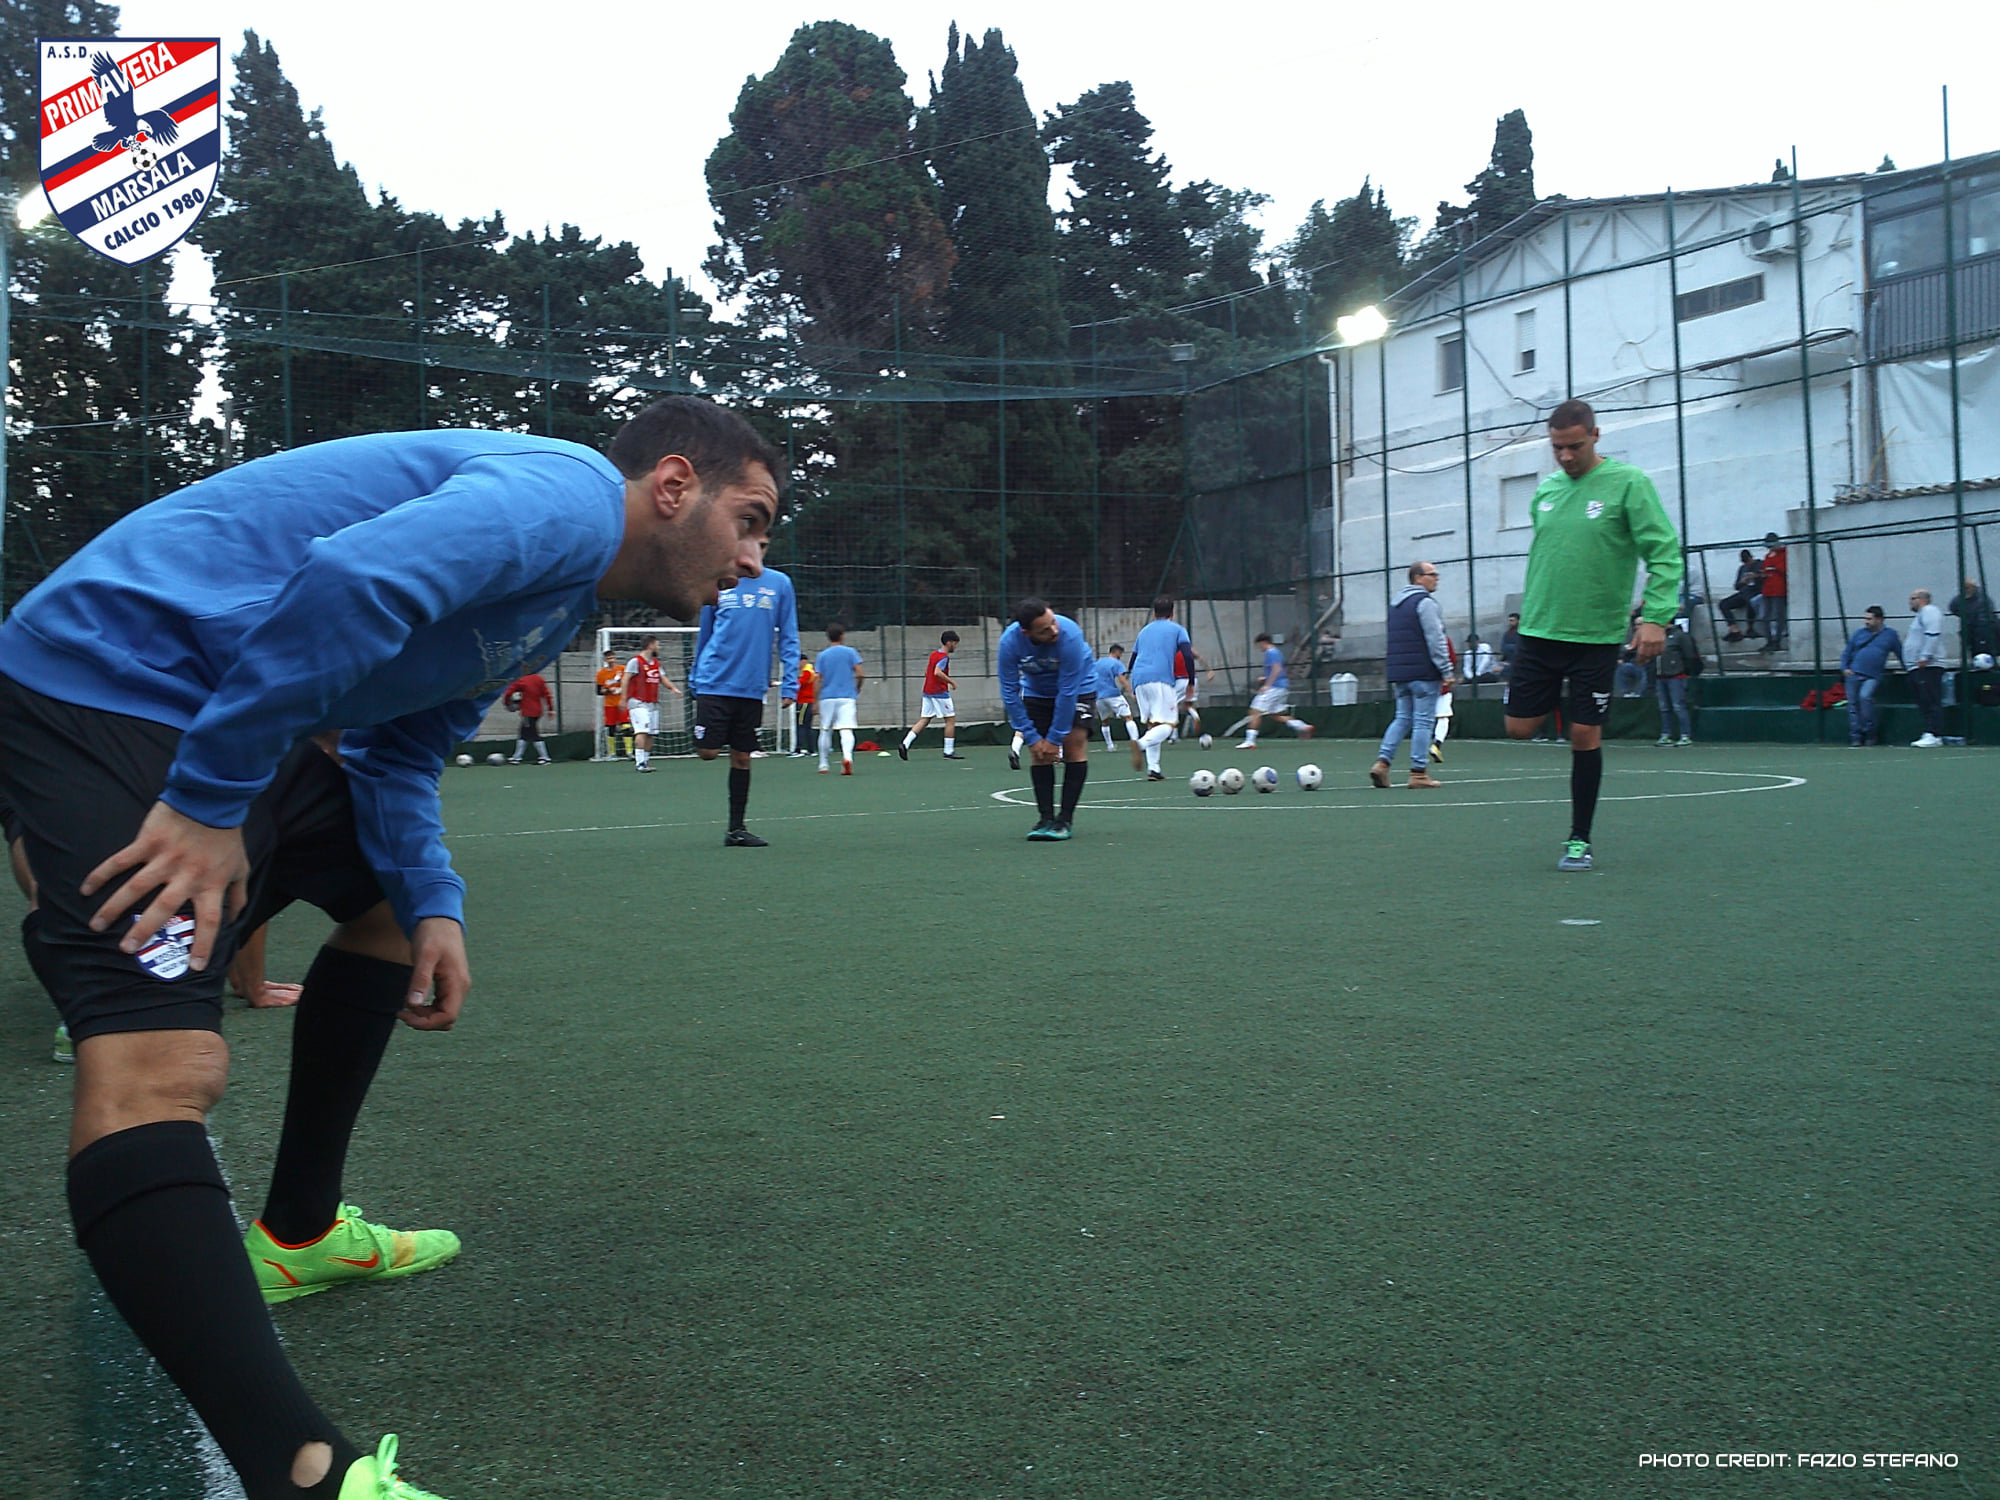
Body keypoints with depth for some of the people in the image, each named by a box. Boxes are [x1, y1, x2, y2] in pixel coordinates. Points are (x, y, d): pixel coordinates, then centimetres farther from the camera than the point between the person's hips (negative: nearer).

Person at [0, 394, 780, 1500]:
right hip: (107, 691, -11)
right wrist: (209, 803, -26)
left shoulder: (559, 600, 17)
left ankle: (297, 1235, 34)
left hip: (218, 722, 11)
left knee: (389, 906, 25)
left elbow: (397, 751, 17)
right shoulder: (570, 493, -15)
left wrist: (431, 903, 2)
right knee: (160, 1069, -24)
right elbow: (352, 579, -31)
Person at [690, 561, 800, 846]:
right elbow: (704, 635, 13)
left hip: (753, 687, 1)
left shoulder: (779, 584, 3)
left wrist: (789, 683, -3)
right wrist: (694, 678, 15)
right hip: (715, 682, -1)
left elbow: (788, 638, 4)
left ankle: (736, 829, 16)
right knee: (707, 751, -12)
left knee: (742, 758, 6)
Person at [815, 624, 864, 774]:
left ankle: (823, 764, 19)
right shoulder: (850, 652, 2)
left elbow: (818, 680, 2)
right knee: (846, 730, -10)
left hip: (827, 698, 2)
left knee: (825, 731, 14)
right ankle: (847, 756, -36)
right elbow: (860, 674, -4)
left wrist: (816, 701, 5)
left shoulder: (822, 655, 6)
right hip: (846, 697, -2)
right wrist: (857, 689, 15)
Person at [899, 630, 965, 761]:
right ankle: (949, 752, 1)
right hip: (940, 693, -9)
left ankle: (905, 744, -7)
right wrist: (951, 682, -20)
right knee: (951, 719, 1)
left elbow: (927, 672, 22)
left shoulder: (934, 654, 14)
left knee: (924, 720, 6)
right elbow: (937, 672, -27)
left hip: (928, 692, 9)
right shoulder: (944, 657, -13)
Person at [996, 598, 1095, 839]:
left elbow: (1068, 690, -31)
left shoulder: (1070, 635, -37)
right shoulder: (1010, 641, -30)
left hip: (1077, 686, -2)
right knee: (1038, 752, -8)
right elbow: (1009, 692, -20)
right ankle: (1046, 818, -5)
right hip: (1035, 691, 2)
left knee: (1074, 745, -14)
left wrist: (1055, 738, -26)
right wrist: (1031, 738, -21)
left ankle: (1065, 819, -11)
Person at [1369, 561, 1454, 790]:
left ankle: (1382, 761, -1)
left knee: (1402, 718, 13)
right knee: (1423, 721, -4)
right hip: (1423, 672, -8)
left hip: (1398, 671, 8)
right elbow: (1435, 640, -15)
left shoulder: (1396, 604, 18)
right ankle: (1418, 773, -3)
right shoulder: (1424, 602, -10)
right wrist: (1446, 671, -14)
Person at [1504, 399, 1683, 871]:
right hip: (1539, 632, 4)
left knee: (1585, 736, -1)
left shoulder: (1627, 482, -7)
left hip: (1596, 635, -4)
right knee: (1520, 727, 2)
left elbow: (1665, 553, -10)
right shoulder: (1546, 489, 9)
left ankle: (1579, 840, 11)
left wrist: (1655, 615, -19)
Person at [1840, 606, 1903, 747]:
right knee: (1853, 704, -1)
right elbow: (1847, 652, 17)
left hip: (1873, 676, -3)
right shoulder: (1859, 633, 12)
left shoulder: (1890, 635, 8)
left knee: (1865, 697, -25)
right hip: (1854, 674, 3)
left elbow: (1901, 654, 15)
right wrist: (1844, 668, 4)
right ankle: (1856, 736, 5)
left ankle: (1870, 733, -14)